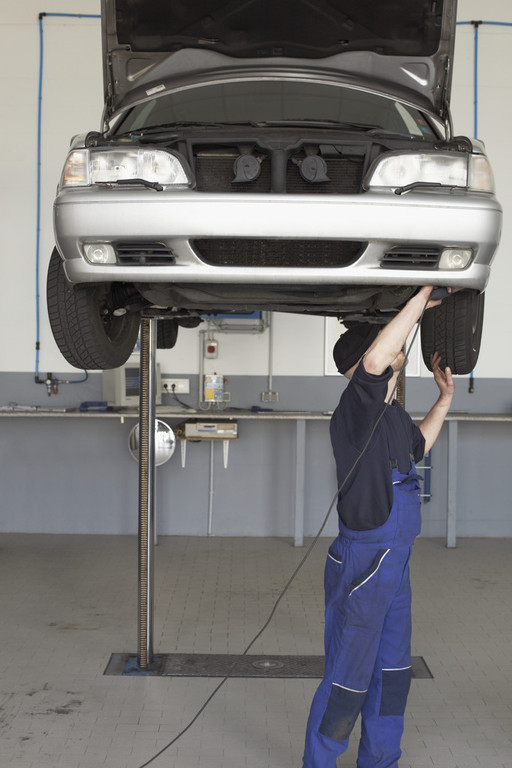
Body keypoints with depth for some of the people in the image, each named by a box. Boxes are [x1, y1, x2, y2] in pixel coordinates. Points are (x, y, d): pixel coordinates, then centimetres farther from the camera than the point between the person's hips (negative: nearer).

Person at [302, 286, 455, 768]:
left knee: (391, 673, 18)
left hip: (395, 565, 9)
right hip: (361, 567, -9)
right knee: (348, 680, 0)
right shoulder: (355, 411, -18)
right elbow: (376, 358, -38)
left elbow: (416, 446, 33)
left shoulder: (394, 417, 11)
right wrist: (421, 299, -29)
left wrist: (444, 400, 23)